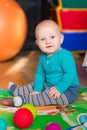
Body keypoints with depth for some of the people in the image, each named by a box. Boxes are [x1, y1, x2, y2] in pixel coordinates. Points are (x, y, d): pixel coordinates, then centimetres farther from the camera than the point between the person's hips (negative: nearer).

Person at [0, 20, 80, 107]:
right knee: (35, 86, 18)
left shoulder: (65, 55, -25)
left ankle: (23, 100, -23)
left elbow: (70, 74, -30)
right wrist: (37, 90, -1)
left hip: (68, 90, -8)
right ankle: (16, 90, 40)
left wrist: (59, 88, -32)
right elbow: (40, 74, 10)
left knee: (50, 96, -30)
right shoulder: (43, 57, 2)